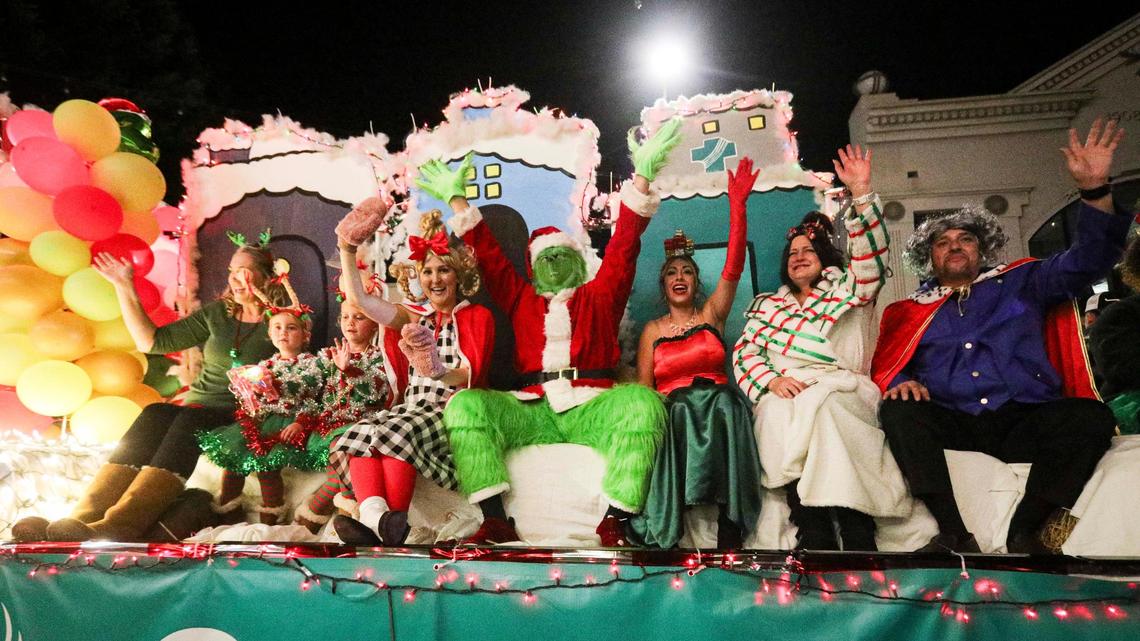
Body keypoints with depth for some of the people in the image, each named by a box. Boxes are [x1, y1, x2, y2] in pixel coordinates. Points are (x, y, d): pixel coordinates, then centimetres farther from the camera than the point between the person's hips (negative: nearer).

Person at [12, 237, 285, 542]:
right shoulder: (217, 314, 17)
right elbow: (152, 341, 17)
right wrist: (125, 288, 14)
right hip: (198, 405, 5)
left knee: (189, 421, -35)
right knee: (156, 413, -29)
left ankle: (117, 526, -54)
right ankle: (80, 519, -46)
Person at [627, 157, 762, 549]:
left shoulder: (711, 315, 17)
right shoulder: (653, 330, 19)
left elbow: (733, 268, 3)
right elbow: (643, 386, 13)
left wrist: (737, 205, -6)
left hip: (719, 403, 0)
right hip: (672, 411, 0)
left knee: (724, 404, -36)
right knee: (683, 410, -37)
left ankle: (729, 534, -37)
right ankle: (670, 532, -37)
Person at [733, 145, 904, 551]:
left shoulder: (846, 290, 22)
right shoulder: (767, 304, 26)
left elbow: (871, 255, 4)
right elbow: (745, 351, 13)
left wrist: (861, 193, -7)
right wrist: (771, 379, -8)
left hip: (840, 390, -1)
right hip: (783, 395, 1)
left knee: (820, 408, -36)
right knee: (787, 415, -34)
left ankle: (858, 541, -38)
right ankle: (815, 539, -39)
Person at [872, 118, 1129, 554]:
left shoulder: (1021, 284, 22)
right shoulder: (911, 313, 20)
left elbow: (1085, 262, 10)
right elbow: (883, 366, 11)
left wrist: (1094, 190, -4)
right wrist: (900, 382, -14)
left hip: (1026, 420, 0)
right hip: (953, 425, 0)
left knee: (1091, 416, -28)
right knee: (898, 411, -29)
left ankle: (1023, 533, -24)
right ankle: (955, 534, -32)